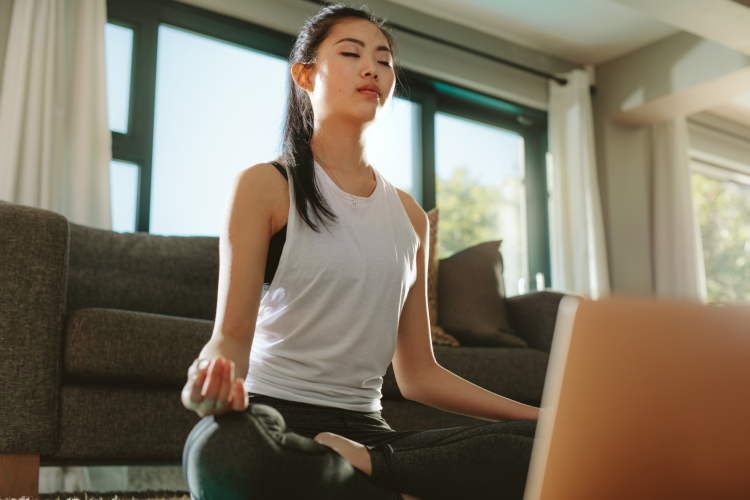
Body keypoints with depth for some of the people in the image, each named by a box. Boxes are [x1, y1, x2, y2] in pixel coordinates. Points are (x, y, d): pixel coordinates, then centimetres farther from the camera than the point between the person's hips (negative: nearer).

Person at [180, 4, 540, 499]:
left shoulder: (410, 215, 16)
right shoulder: (265, 186, 2)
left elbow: (419, 374, 15)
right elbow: (232, 332, -6)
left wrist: (546, 416, 6)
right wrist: (213, 375, -31)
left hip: (364, 427, 4)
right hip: (273, 415, -3)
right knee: (223, 452, -43)